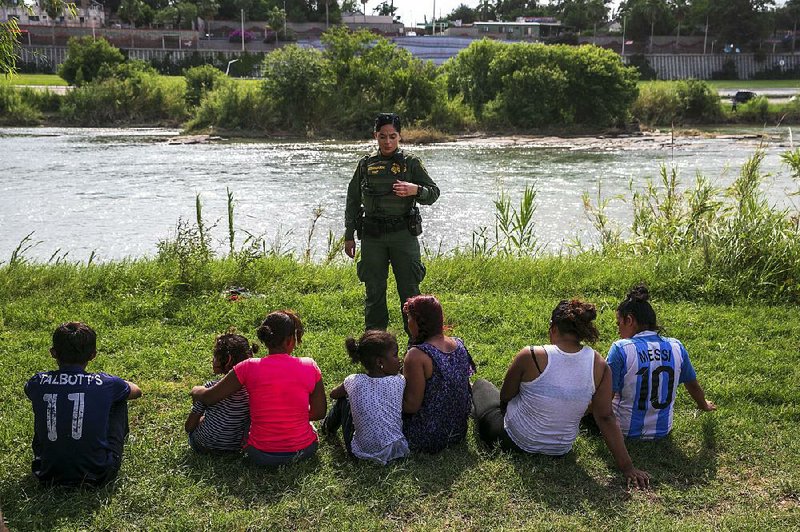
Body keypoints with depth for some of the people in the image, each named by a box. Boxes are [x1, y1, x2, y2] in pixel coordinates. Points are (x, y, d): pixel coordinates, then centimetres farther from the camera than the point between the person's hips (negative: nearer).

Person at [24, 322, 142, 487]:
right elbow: (136, 391, 14)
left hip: (49, 475, 2)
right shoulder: (105, 384, -10)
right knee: (119, 401, 16)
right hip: (98, 475, -2)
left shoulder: (38, 383, -6)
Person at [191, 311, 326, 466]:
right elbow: (319, 412, -3)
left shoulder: (249, 368, -14)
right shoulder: (310, 367, -12)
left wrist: (195, 390, 16)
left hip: (262, 456, 0)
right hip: (303, 451, 1)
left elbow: (208, 398, -7)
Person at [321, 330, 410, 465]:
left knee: (345, 398, 18)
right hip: (397, 449, 1)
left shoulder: (354, 382, -8)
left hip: (361, 452, 0)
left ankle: (329, 427, 47)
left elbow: (333, 394, 15)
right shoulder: (399, 382, -8)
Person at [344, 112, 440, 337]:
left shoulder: (410, 163, 2)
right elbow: (353, 201, 13)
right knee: (374, 291, 7)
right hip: (372, 236, 2)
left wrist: (415, 190, -19)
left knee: (409, 291, 0)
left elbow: (434, 193, 2)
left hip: (403, 234, -2)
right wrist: (349, 235, 11)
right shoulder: (366, 164, 8)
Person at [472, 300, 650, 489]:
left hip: (513, 442, -4)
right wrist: (627, 467, -6)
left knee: (481, 385, 24)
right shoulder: (599, 366, -17)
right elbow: (606, 418, -14)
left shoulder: (530, 356, -26)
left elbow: (504, 398, -11)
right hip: (561, 450, 4)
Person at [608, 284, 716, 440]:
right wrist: (704, 405, 30)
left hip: (626, 430, -4)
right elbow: (693, 385, 9)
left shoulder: (621, 349, -21)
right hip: (663, 430, 4)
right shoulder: (676, 347, -7)